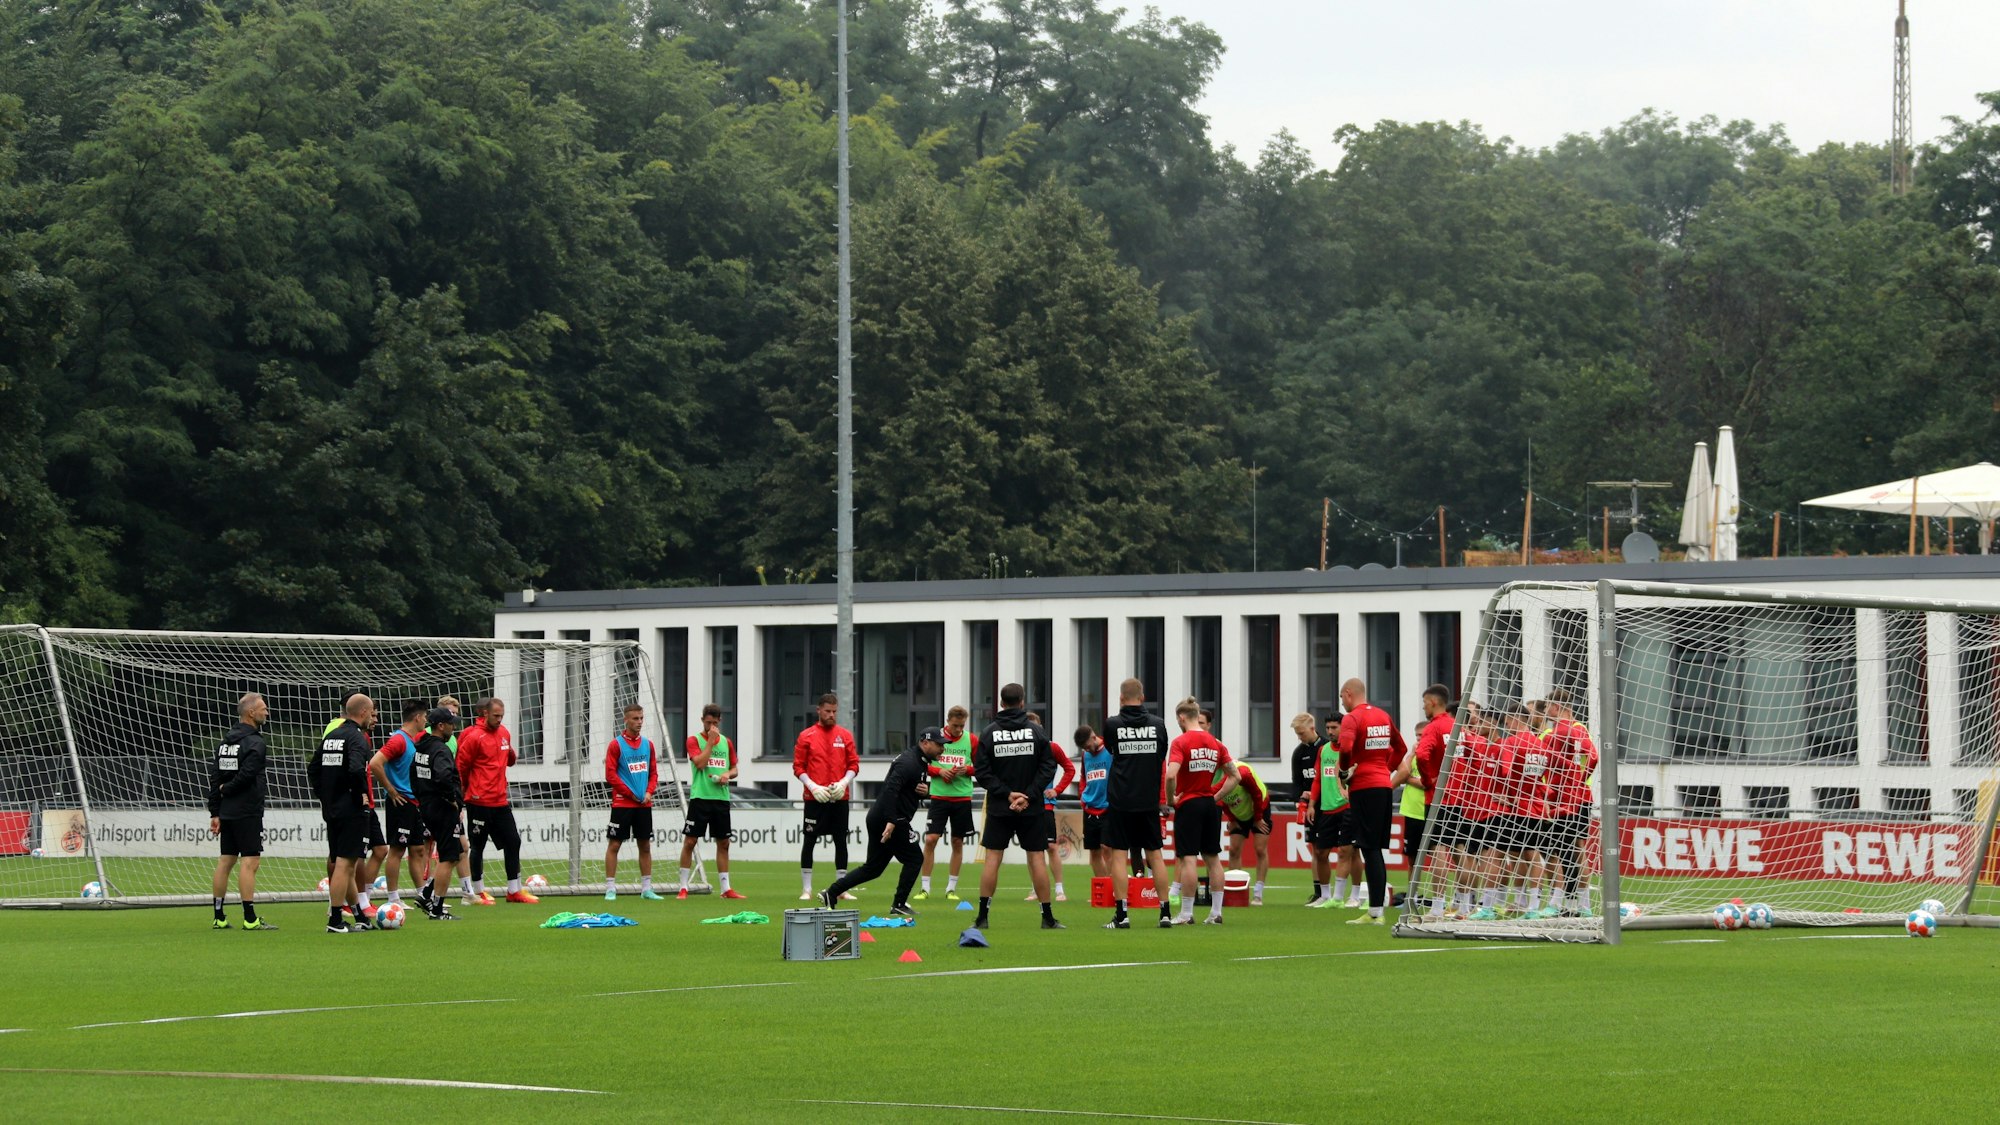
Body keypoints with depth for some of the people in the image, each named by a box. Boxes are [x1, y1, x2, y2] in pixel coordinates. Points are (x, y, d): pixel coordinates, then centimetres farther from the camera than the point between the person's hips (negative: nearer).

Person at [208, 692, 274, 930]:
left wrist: (215, 812, 11)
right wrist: (227, 789, -4)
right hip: (247, 812, -8)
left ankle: (219, 917, 13)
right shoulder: (254, 742, -12)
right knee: (249, 862, -7)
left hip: (226, 812, 8)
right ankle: (250, 919, -10)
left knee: (225, 861, 11)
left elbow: (214, 776, 11)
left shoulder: (225, 741, 12)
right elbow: (247, 775, -23)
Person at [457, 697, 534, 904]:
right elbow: (461, 767, -8)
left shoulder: (504, 733, 9)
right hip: (479, 801, -7)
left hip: (500, 801, 7)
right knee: (478, 846, 2)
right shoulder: (474, 737, -12)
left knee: (513, 842, 7)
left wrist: (510, 753, 2)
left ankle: (514, 891, 14)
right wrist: (468, 788, 4)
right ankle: (478, 893, 11)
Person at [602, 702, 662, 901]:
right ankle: (610, 888, -2)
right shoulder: (616, 745, -5)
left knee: (645, 845, 8)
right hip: (622, 803, -5)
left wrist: (649, 792, -4)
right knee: (614, 844, -5)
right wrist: (631, 793, -12)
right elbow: (610, 775, -8)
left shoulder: (648, 744, 10)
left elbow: (653, 773, 14)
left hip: (644, 804, 5)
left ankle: (646, 888, 14)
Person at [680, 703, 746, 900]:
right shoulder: (694, 740, -1)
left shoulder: (726, 742, 12)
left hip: (721, 798, 4)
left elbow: (734, 769, 17)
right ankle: (683, 887, 0)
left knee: (723, 843, 7)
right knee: (689, 841, -5)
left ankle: (726, 888, 13)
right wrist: (710, 741, -12)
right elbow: (700, 763, -16)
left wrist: (728, 775, -5)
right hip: (700, 797, -4)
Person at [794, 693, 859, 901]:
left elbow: (854, 765, 8)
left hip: (839, 798, 2)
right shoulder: (806, 736, 1)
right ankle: (806, 890, 4)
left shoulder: (845, 735, 8)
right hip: (815, 798, -2)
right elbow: (798, 767, 0)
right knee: (809, 841, -1)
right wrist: (813, 787, -13)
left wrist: (843, 783, -9)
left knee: (841, 842, 4)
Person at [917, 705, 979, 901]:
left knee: (957, 842, 6)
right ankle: (925, 888, 0)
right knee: (930, 839, -7)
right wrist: (939, 771, -13)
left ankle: (951, 888, 15)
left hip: (962, 797, 1)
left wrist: (967, 769, -12)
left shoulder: (971, 740, 2)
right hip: (939, 795, -1)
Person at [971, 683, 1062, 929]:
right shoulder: (1036, 731, -2)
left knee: (992, 858, 3)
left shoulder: (989, 733, -1)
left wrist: (1007, 793, -8)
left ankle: (982, 917, -1)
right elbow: (1048, 767, -7)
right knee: (1037, 858, 4)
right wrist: (1029, 795, -9)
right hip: (1031, 808, 0)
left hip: (998, 808, 0)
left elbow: (981, 772, -7)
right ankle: (1048, 917, 6)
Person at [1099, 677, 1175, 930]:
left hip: (1120, 802, -3)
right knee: (1155, 855, 9)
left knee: (1119, 855, 0)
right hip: (1149, 802, 3)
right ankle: (1165, 913, 9)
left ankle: (1121, 914, -5)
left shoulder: (1112, 724, -6)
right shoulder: (1158, 724, 2)